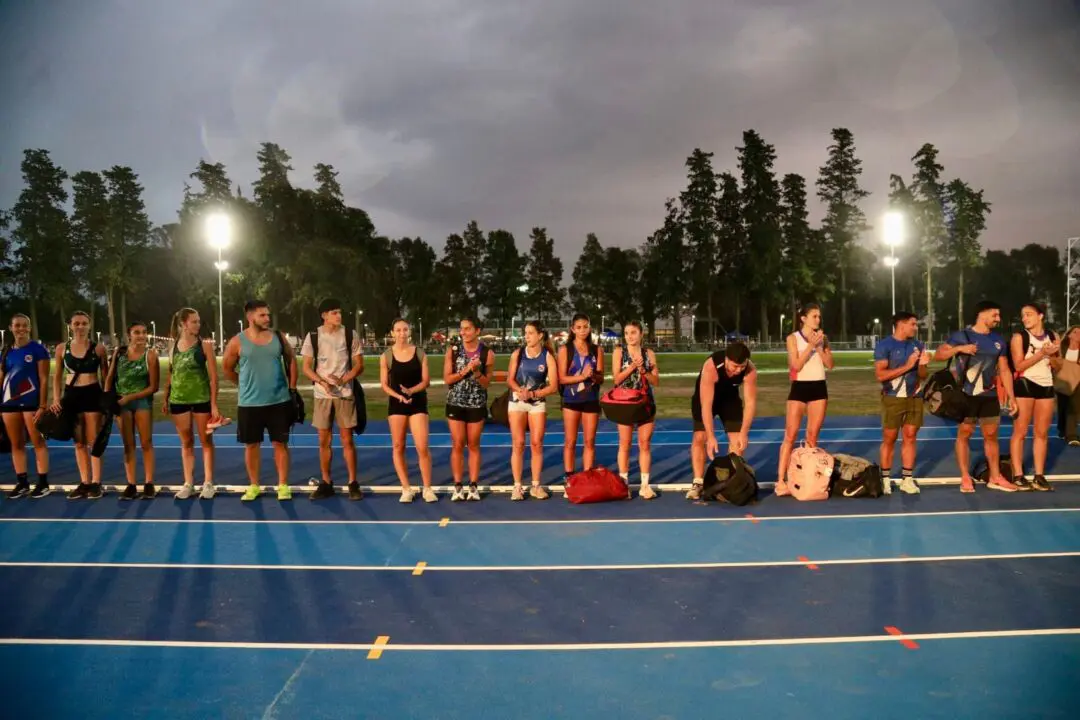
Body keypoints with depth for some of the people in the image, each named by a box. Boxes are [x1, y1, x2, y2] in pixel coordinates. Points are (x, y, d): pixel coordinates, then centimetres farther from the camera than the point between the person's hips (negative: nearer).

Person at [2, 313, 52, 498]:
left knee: (38, 442, -2)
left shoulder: (38, 349, -3)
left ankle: (43, 483, 1)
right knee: (16, 444, 8)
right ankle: (22, 483, 15)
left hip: (31, 401, -5)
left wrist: (43, 406, -12)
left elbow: (44, 379, -6)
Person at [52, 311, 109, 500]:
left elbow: (105, 376, 3)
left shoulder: (98, 348, -1)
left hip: (92, 395, -3)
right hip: (71, 395, 3)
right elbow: (57, 376, 11)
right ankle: (84, 482, 16)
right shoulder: (62, 348, 5)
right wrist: (56, 398, 2)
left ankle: (96, 483, 4)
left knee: (93, 441, -1)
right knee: (78, 443, 9)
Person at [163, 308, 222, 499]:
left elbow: (213, 375, -6)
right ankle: (188, 483, 19)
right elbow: (170, 374, 13)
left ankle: (208, 483, 10)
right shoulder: (173, 346, 5)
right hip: (179, 400, 3)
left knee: (206, 441, 4)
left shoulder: (205, 344, -4)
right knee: (186, 443, 11)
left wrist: (214, 404, -10)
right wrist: (166, 399, 9)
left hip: (201, 398, -3)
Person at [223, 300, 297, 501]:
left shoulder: (278, 338, 2)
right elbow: (227, 368, 8)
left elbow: (291, 361, 12)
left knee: (280, 443, 4)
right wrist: (247, 385, 10)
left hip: (279, 401, 1)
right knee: (251, 445, 8)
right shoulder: (237, 342, -5)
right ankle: (254, 486, 21)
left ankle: (283, 485, 13)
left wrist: (292, 388, 7)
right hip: (249, 403, -1)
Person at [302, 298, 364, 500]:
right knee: (324, 441, 7)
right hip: (322, 395, 1)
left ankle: (353, 484, 8)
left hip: (345, 394, -1)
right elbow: (306, 368, 1)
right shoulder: (313, 336, 0)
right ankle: (326, 483, 17)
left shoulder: (350, 335, -1)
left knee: (347, 440, 1)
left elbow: (359, 365, 0)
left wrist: (343, 380, -17)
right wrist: (322, 381, -17)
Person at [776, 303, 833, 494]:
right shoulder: (793, 338, -2)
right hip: (800, 388, -4)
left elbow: (830, 364, 1)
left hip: (819, 388, 4)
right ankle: (781, 480, -7)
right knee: (790, 435, -7)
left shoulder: (822, 337, 8)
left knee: (812, 437, 7)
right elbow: (796, 365, -13)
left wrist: (820, 346, -9)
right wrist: (811, 345, -17)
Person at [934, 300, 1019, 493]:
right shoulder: (961, 336, -6)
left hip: (990, 396, 5)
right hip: (966, 395, -5)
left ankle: (995, 478, 18)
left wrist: (1011, 397, 7)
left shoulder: (998, 340, 9)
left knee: (991, 435, 9)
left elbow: (1004, 370, 12)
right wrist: (959, 348, -24)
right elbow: (938, 355, -8)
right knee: (964, 434, 1)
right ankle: (965, 478, 8)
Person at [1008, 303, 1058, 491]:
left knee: (1042, 433, 7)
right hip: (1025, 385, -4)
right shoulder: (1019, 337, -3)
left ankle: (1039, 476, 13)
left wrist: (1052, 355, -7)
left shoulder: (1052, 336, 9)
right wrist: (1041, 353, -19)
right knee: (1020, 432, -3)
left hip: (1046, 386, 5)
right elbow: (1018, 365, -12)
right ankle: (1018, 476, 0)